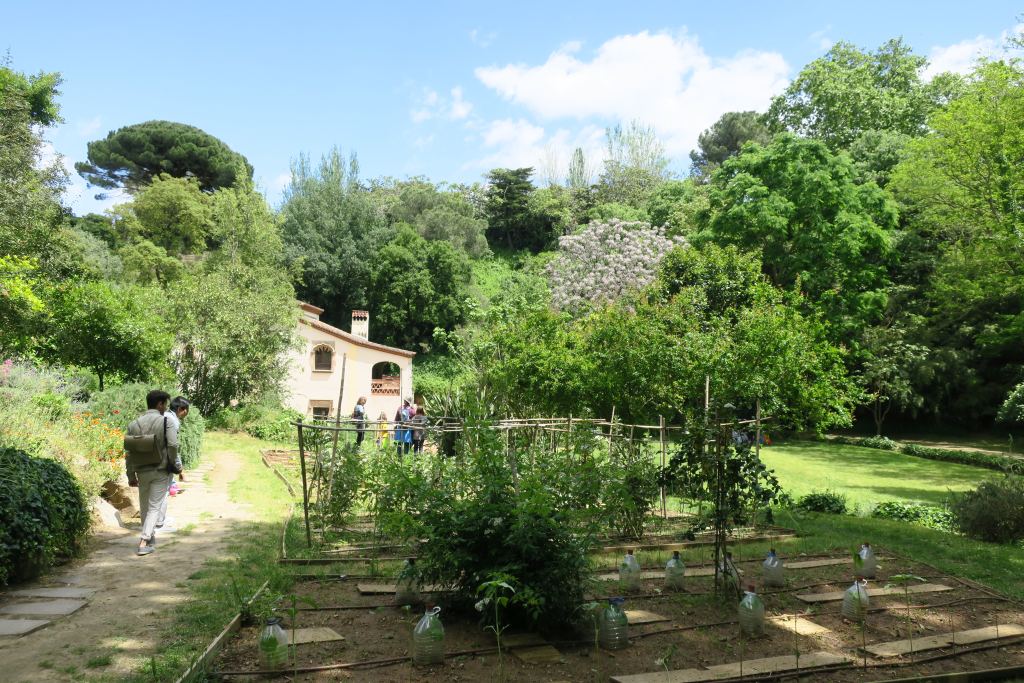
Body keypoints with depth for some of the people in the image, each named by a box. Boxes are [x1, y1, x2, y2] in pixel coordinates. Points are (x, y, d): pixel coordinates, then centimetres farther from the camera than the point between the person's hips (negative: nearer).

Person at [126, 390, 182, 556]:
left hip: (142, 472, 4)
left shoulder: (134, 424, 4)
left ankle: (150, 537, 32)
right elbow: (173, 446, -18)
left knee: (144, 507, 19)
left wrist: (131, 476, 12)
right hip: (161, 471, -4)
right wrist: (176, 466, -2)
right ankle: (144, 542, -8)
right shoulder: (166, 422, -10)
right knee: (155, 507, 1)